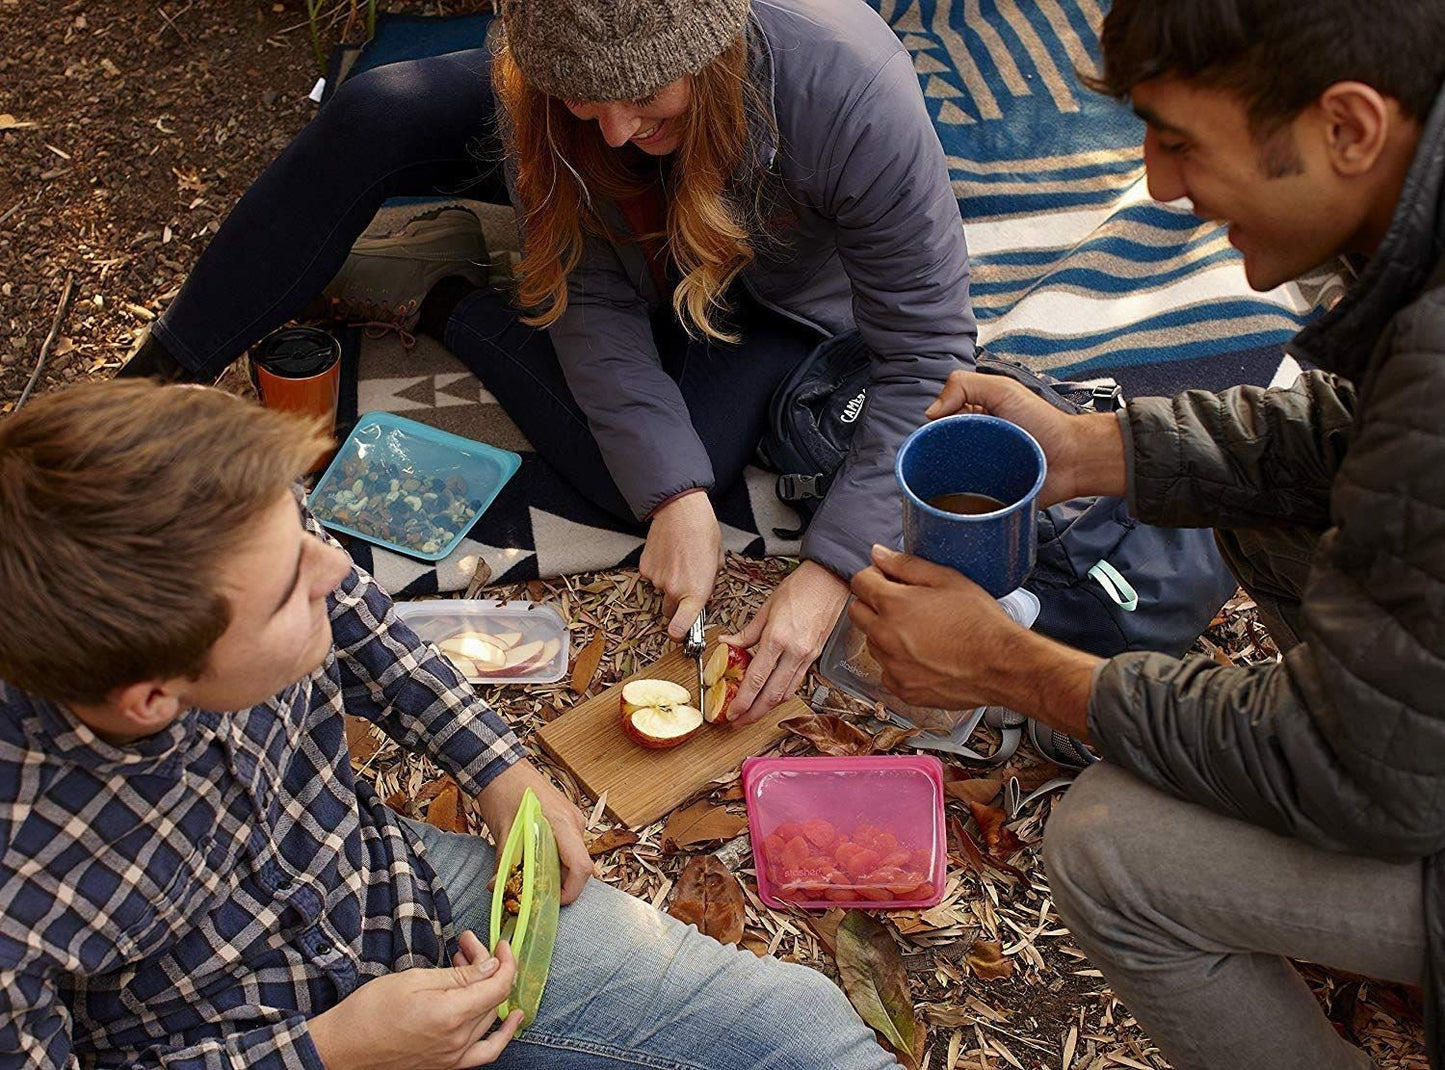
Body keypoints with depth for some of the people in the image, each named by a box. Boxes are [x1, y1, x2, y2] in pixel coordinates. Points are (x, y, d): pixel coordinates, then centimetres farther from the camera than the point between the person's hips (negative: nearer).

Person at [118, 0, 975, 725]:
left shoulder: (850, 93, -43)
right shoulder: (539, 84, -32)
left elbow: (926, 352, -36)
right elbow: (590, 292, -24)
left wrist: (830, 574, -41)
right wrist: (674, 497, -35)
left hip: (784, 294, -2)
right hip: (626, 224, 3)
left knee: (631, 476, -30)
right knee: (379, 112, -20)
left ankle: (437, 298, -3)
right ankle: (171, 371, -3)